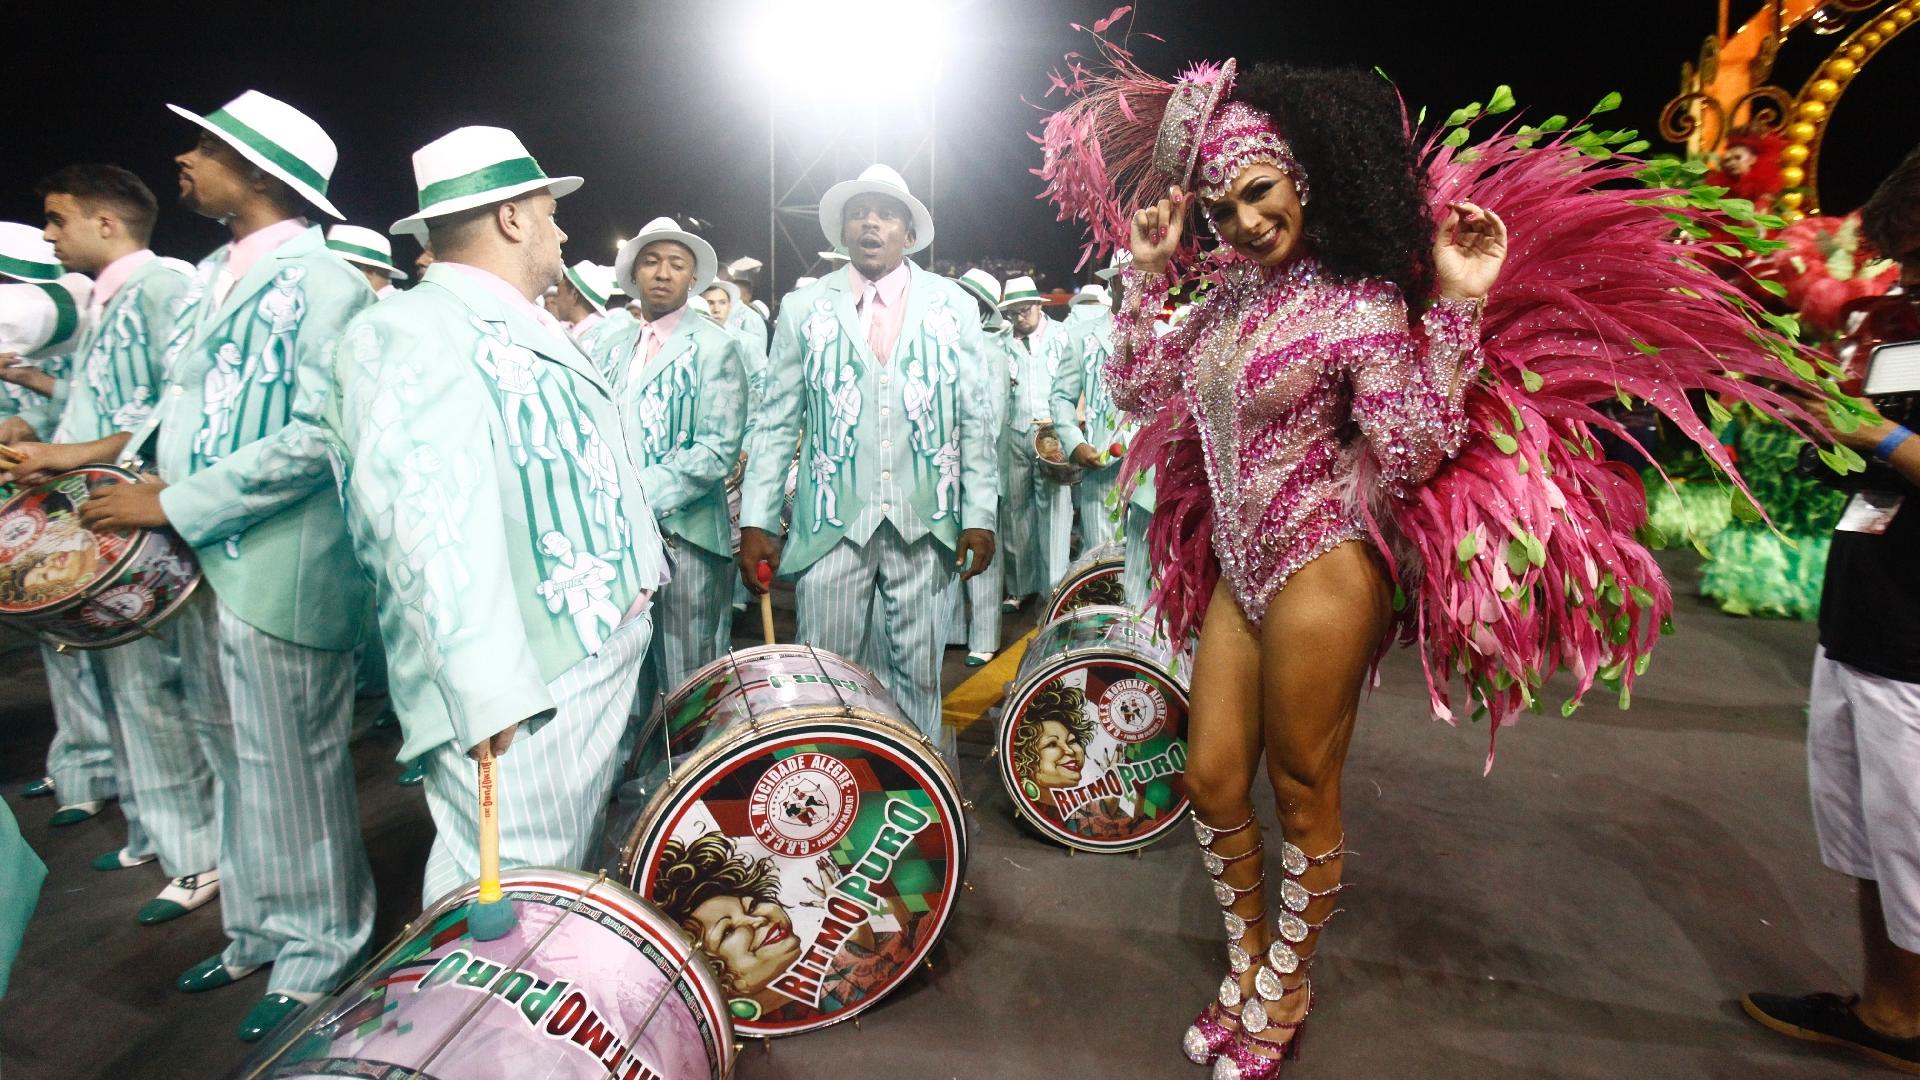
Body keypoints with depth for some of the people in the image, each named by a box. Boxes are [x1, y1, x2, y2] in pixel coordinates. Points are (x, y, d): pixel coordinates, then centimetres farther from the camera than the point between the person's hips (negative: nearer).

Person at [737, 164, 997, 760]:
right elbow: (776, 423, 7)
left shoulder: (953, 305, 9)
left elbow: (975, 418, 6)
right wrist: (755, 521, 0)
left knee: (918, 674, 7)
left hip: (925, 522, 0)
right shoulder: (803, 308, 9)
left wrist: (980, 515, -1)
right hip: (831, 525, 0)